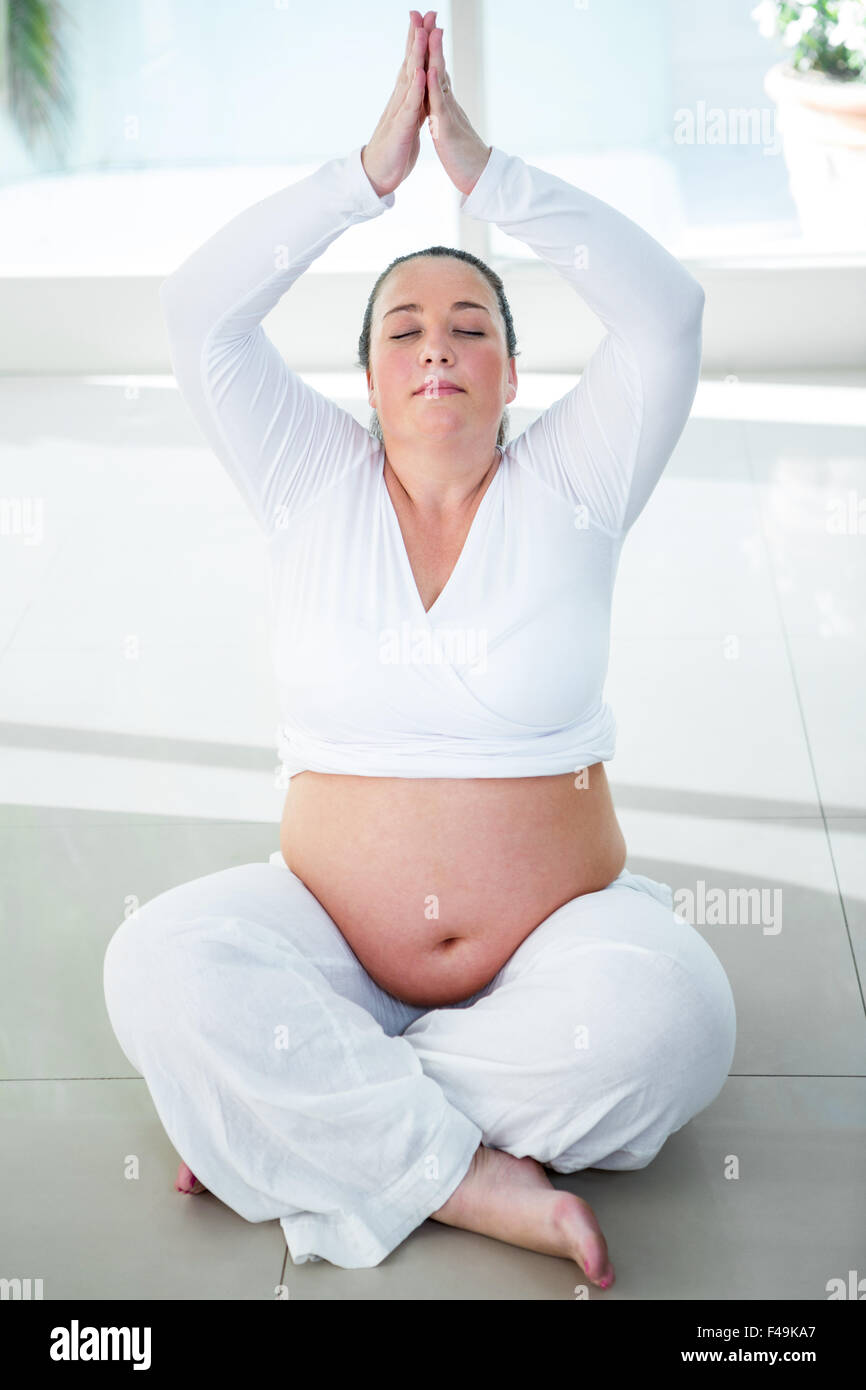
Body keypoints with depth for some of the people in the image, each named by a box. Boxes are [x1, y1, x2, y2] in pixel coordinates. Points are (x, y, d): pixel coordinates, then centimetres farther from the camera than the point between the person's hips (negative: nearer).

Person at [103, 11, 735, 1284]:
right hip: (332, 941, 1)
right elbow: (200, 310, -7)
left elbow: (664, 312, -12)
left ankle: (301, 1109, -14)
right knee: (164, 962, -28)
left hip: (554, 930, 0)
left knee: (664, 1015, -32)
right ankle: (474, 1178, -20)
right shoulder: (315, 488, 4)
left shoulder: (567, 490, 1)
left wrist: (481, 168, -13)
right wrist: (375, 168, -11)